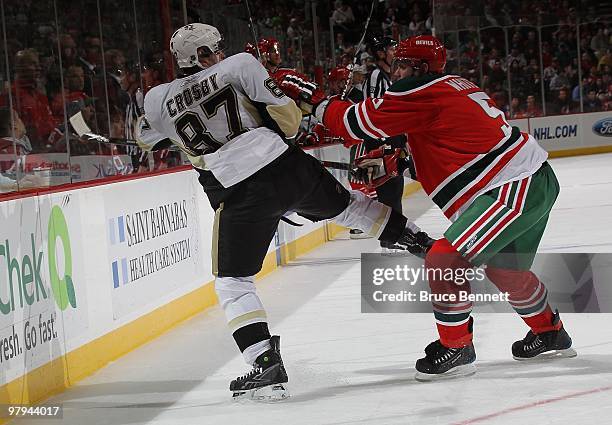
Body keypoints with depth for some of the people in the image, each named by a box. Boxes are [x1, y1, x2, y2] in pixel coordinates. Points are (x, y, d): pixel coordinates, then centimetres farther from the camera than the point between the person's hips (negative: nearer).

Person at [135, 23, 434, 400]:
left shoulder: (159, 99, 7)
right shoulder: (239, 66, 2)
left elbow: (147, 139, 28)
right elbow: (289, 119, 0)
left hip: (239, 196, -2)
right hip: (288, 169, 2)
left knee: (232, 283, 8)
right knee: (347, 204, 29)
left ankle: (267, 366, -5)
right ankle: (420, 242, 44)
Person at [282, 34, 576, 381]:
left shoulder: (421, 92, -9)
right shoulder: (456, 86, 19)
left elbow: (361, 122, -7)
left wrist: (314, 104, 5)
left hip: (512, 189, -10)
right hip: (538, 182, 10)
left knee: (445, 260, -9)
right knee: (505, 269, 26)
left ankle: (456, 348, 0)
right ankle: (551, 335, 42)